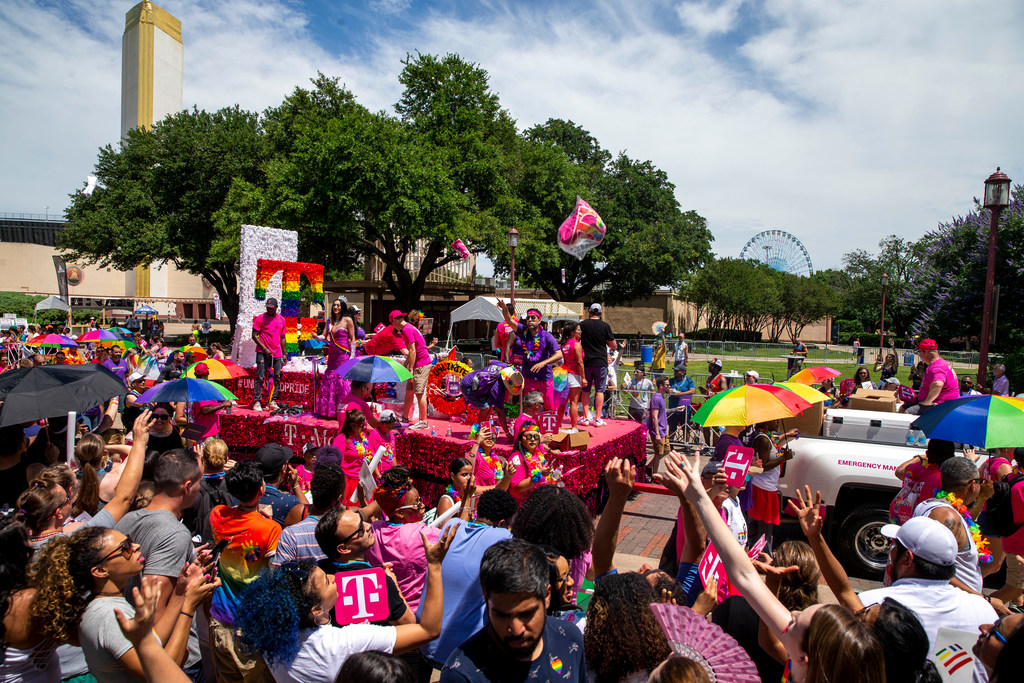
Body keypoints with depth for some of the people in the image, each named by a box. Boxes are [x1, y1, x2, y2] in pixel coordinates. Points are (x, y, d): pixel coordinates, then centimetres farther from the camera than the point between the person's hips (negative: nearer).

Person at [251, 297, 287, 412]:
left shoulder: (281, 320, 13)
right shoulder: (260, 318, 0)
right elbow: (254, 335, -4)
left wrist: (284, 353, 14)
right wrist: (264, 348, -12)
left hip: (277, 354, 4)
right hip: (263, 353, -4)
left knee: (276, 377, 5)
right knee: (260, 377, -5)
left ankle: (272, 401, 13)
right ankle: (257, 401, -1)